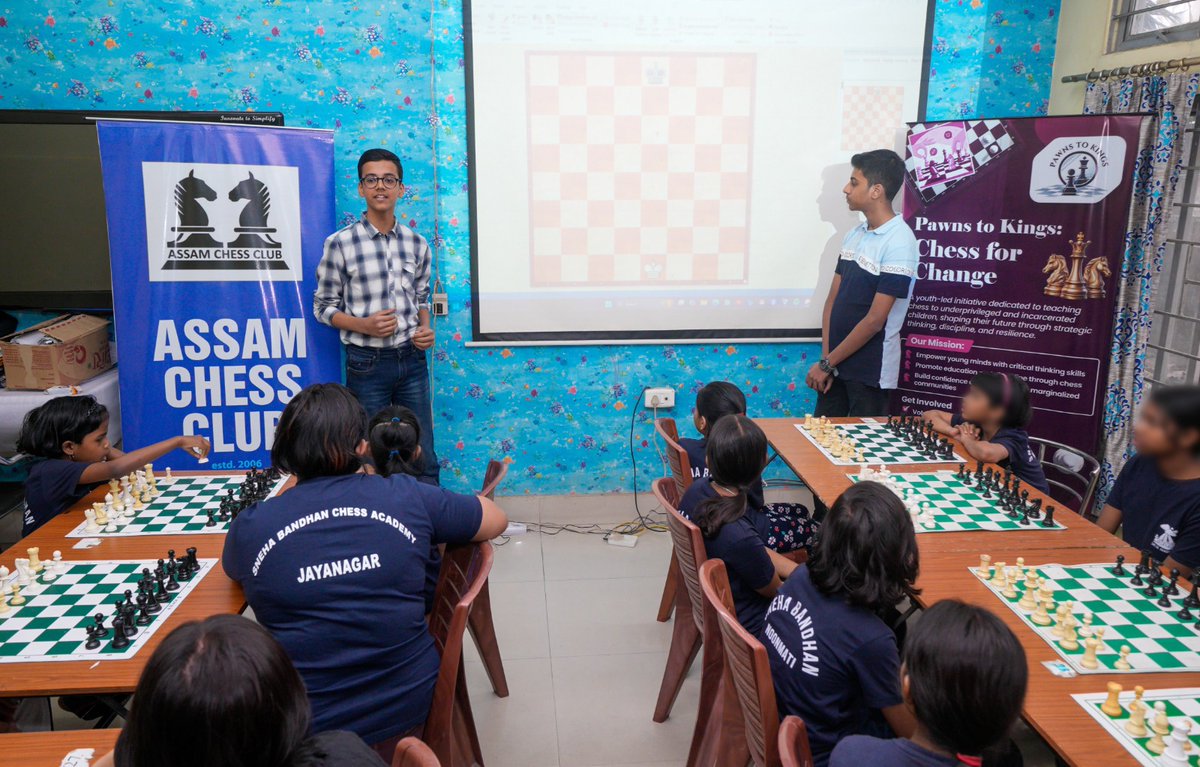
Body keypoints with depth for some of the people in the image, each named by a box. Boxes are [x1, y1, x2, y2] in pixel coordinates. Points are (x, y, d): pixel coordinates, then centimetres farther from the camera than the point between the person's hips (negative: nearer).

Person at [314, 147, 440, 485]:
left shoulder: (417, 244, 4)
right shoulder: (340, 243, -7)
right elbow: (324, 306, 0)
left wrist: (425, 328, -3)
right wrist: (363, 325, -17)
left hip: (412, 359, 3)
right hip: (367, 362, -3)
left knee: (425, 459, 9)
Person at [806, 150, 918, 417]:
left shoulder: (899, 243, -17)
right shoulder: (854, 235, 6)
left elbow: (874, 320, -19)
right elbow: (833, 299, 5)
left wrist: (826, 363, -13)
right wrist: (826, 359, -5)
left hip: (871, 371, -6)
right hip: (837, 363, 7)